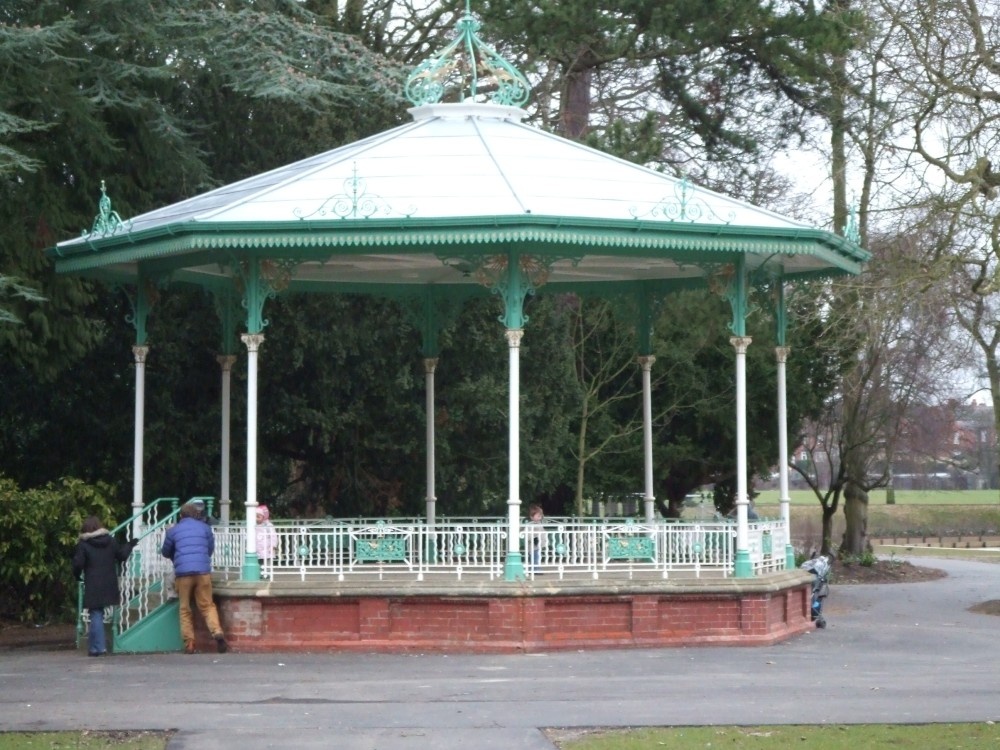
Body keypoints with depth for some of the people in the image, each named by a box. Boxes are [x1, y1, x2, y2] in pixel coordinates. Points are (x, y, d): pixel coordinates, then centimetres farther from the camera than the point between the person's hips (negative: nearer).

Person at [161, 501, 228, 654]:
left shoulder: (173, 530, 8)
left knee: (185, 609, 8)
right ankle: (217, 632, -18)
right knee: (207, 606, 5)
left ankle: (189, 643, 0)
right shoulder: (205, 528, 11)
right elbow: (211, 549, 20)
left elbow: (165, 552, 19)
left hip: (182, 573, -1)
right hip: (203, 571, 1)